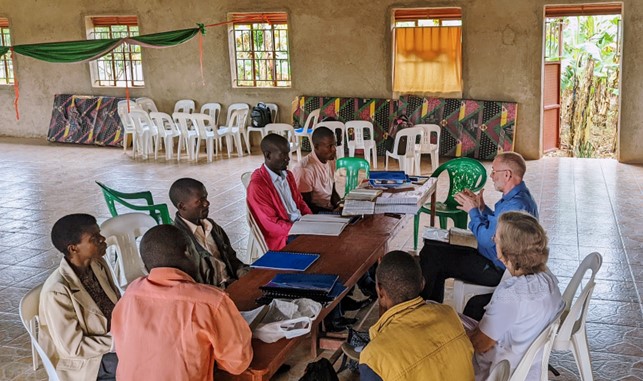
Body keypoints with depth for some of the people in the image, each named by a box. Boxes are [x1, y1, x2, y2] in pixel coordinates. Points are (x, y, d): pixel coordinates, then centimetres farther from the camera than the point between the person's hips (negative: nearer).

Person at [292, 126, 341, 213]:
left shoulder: (331, 162, 8)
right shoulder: (305, 168, -19)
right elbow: (306, 205, -15)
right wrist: (335, 212, -21)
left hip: (329, 210, 8)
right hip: (313, 214, -8)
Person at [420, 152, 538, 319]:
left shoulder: (516, 205, -28)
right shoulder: (517, 196, 6)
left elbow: (487, 239, -26)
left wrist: (473, 210, -12)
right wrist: (481, 207, 5)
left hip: (497, 270, -11)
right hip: (497, 262, 11)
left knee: (432, 257, -11)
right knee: (433, 248, 12)